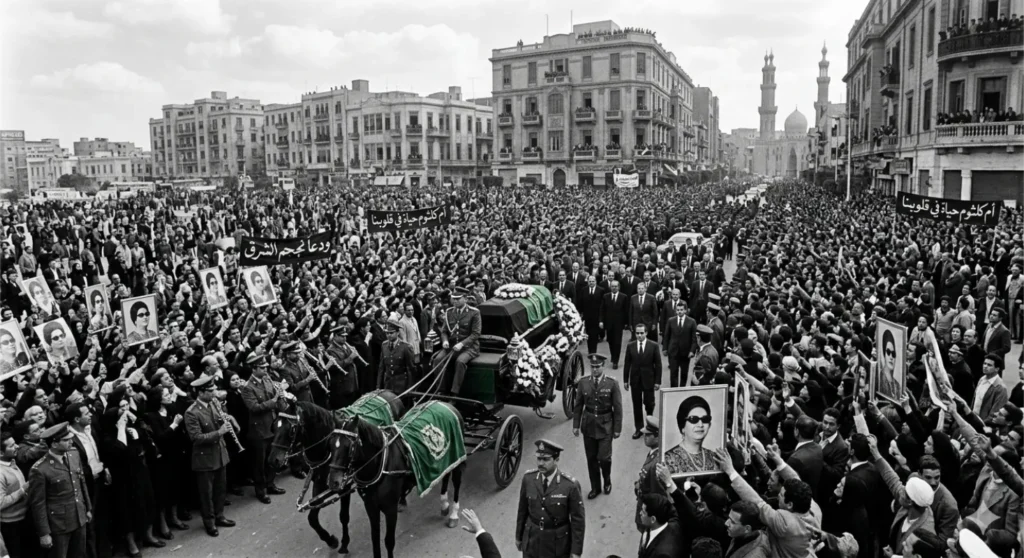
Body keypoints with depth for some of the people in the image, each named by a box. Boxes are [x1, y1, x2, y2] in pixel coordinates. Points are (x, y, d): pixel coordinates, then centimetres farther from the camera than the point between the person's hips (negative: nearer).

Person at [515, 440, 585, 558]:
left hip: (558, 542, -3)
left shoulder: (570, 485, -21)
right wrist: (519, 536, 11)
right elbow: (523, 510, 2)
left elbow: (578, 519, -13)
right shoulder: (528, 478, -11)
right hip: (532, 539, 3)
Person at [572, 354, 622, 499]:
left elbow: (617, 408, -6)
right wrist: (576, 425, 2)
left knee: (604, 457, -4)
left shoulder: (612, 383, -10)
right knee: (591, 458, 10)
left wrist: (617, 428, -5)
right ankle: (595, 487, 27)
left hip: (605, 425, -2)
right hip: (588, 425, 3)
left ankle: (607, 481, 27)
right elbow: (578, 405, 4)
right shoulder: (583, 383, -3)